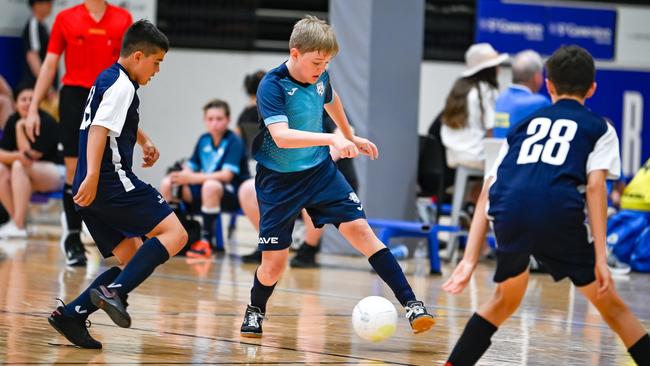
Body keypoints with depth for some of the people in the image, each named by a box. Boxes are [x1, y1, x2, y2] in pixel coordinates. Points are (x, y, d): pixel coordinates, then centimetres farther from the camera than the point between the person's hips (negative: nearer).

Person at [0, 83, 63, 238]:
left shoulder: (46, 123, -15)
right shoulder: (13, 121, 2)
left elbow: (31, 155, -20)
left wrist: (20, 128, -16)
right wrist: (17, 155, -28)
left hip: (56, 172, -6)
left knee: (19, 166, -32)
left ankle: (18, 225, -38)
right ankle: (15, 219, -21)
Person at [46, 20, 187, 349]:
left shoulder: (109, 79, 22)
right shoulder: (121, 85, -9)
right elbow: (99, 129, -23)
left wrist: (144, 141, 47)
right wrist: (92, 177, -32)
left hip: (93, 189, 10)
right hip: (112, 183, -10)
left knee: (133, 260, 11)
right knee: (174, 233, -15)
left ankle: (72, 314, 1)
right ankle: (115, 291, -30)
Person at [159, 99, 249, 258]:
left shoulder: (234, 142, -11)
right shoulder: (204, 140, 8)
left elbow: (226, 175, -23)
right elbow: (190, 168, 10)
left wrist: (193, 178, -27)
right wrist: (182, 176, -16)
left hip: (231, 195, -7)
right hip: (204, 190, 7)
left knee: (211, 186, -40)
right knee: (167, 184, -8)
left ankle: (207, 240, -29)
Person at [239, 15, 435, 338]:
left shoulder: (320, 78, -3)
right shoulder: (272, 85, -23)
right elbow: (281, 136, -37)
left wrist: (351, 138, 35)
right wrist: (332, 139, -46)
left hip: (320, 171, 4)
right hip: (279, 181, -4)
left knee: (360, 229, -11)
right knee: (273, 263, -1)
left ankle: (410, 304, -12)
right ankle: (255, 311, 31)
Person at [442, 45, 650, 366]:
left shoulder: (525, 124, 32)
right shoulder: (599, 128, 22)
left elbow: (488, 192, 23)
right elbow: (595, 186, 4)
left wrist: (469, 260, 20)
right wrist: (600, 258, -1)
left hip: (510, 213, 3)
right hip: (561, 214, -3)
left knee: (504, 301, 28)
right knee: (611, 306, 13)